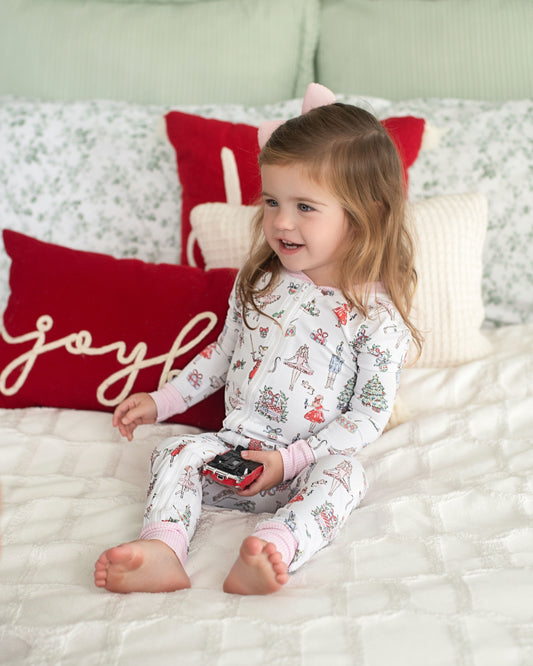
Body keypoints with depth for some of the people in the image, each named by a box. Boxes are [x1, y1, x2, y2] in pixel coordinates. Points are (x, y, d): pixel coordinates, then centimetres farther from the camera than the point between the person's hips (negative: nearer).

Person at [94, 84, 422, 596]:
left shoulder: (377, 311, -12)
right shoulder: (259, 280, 3)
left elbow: (371, 413, -12)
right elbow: (225, 351, 18)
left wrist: (289, 460, -19)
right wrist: (162, 401, 13)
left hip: (312, 459, -4)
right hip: (236, 446, 5)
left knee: (342, 475, -33)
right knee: (176, 453, -16)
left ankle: (271, 551, -55)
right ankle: (163, 551, -38)